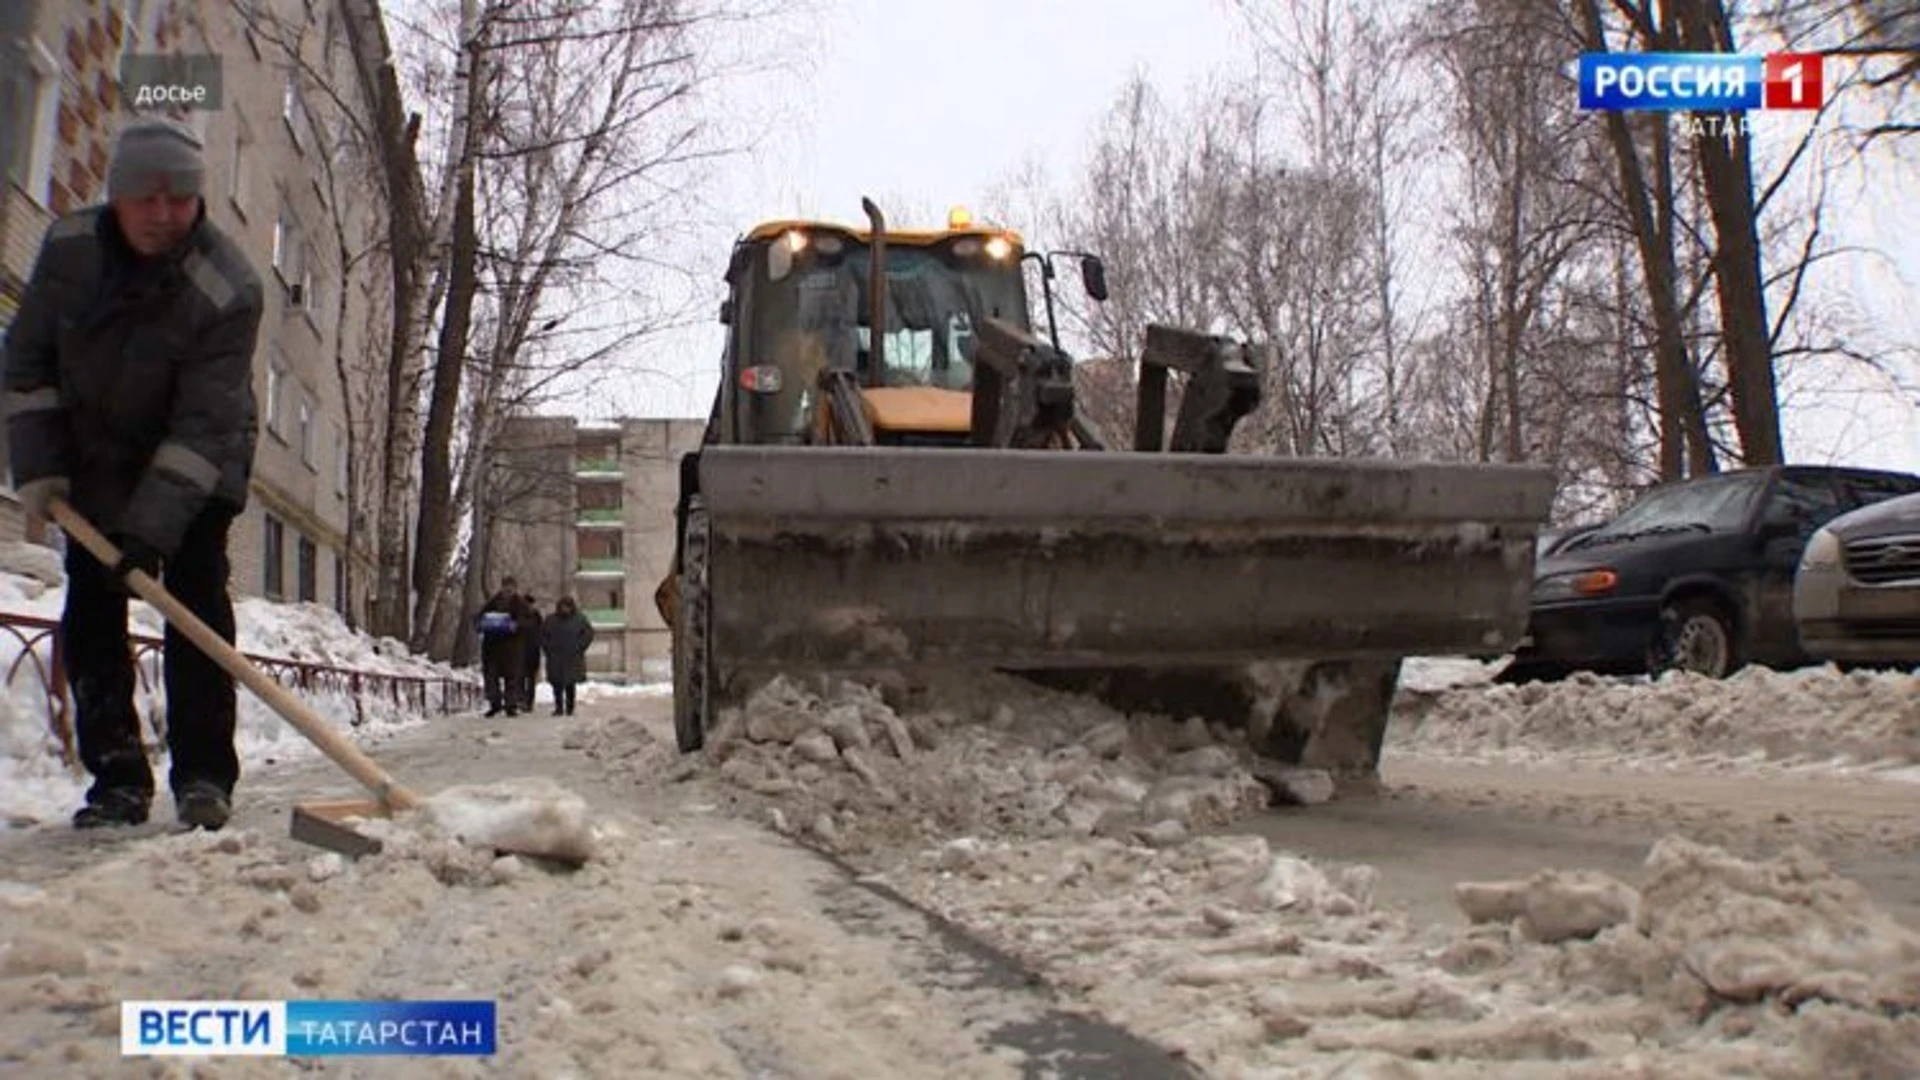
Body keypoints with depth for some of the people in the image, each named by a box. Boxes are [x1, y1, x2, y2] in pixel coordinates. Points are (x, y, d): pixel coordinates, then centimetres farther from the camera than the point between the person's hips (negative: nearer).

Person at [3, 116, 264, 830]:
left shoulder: (229, 290, -28)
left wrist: (150, 529, -37)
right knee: (90, 614, 0)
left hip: (199, 465, -4)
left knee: (196, 597, -14)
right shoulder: (69, 247, -15)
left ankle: (204, 774, -10)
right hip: (94, 462, 4)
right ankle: (117, 777, 6)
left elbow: (204, 423, -32)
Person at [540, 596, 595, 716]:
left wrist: (579, 647, -4)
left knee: (570, 685, -2)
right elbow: (543, 635, 14)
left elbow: (589, 633, 3)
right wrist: (548, 648, 2)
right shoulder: (551, 620, 7)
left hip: (573, 659, -2)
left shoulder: (579, 619, 1)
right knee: (557, 684, -1)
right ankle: (558, 708, 6)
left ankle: (570, 708, 5)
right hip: (555, 659, 2)